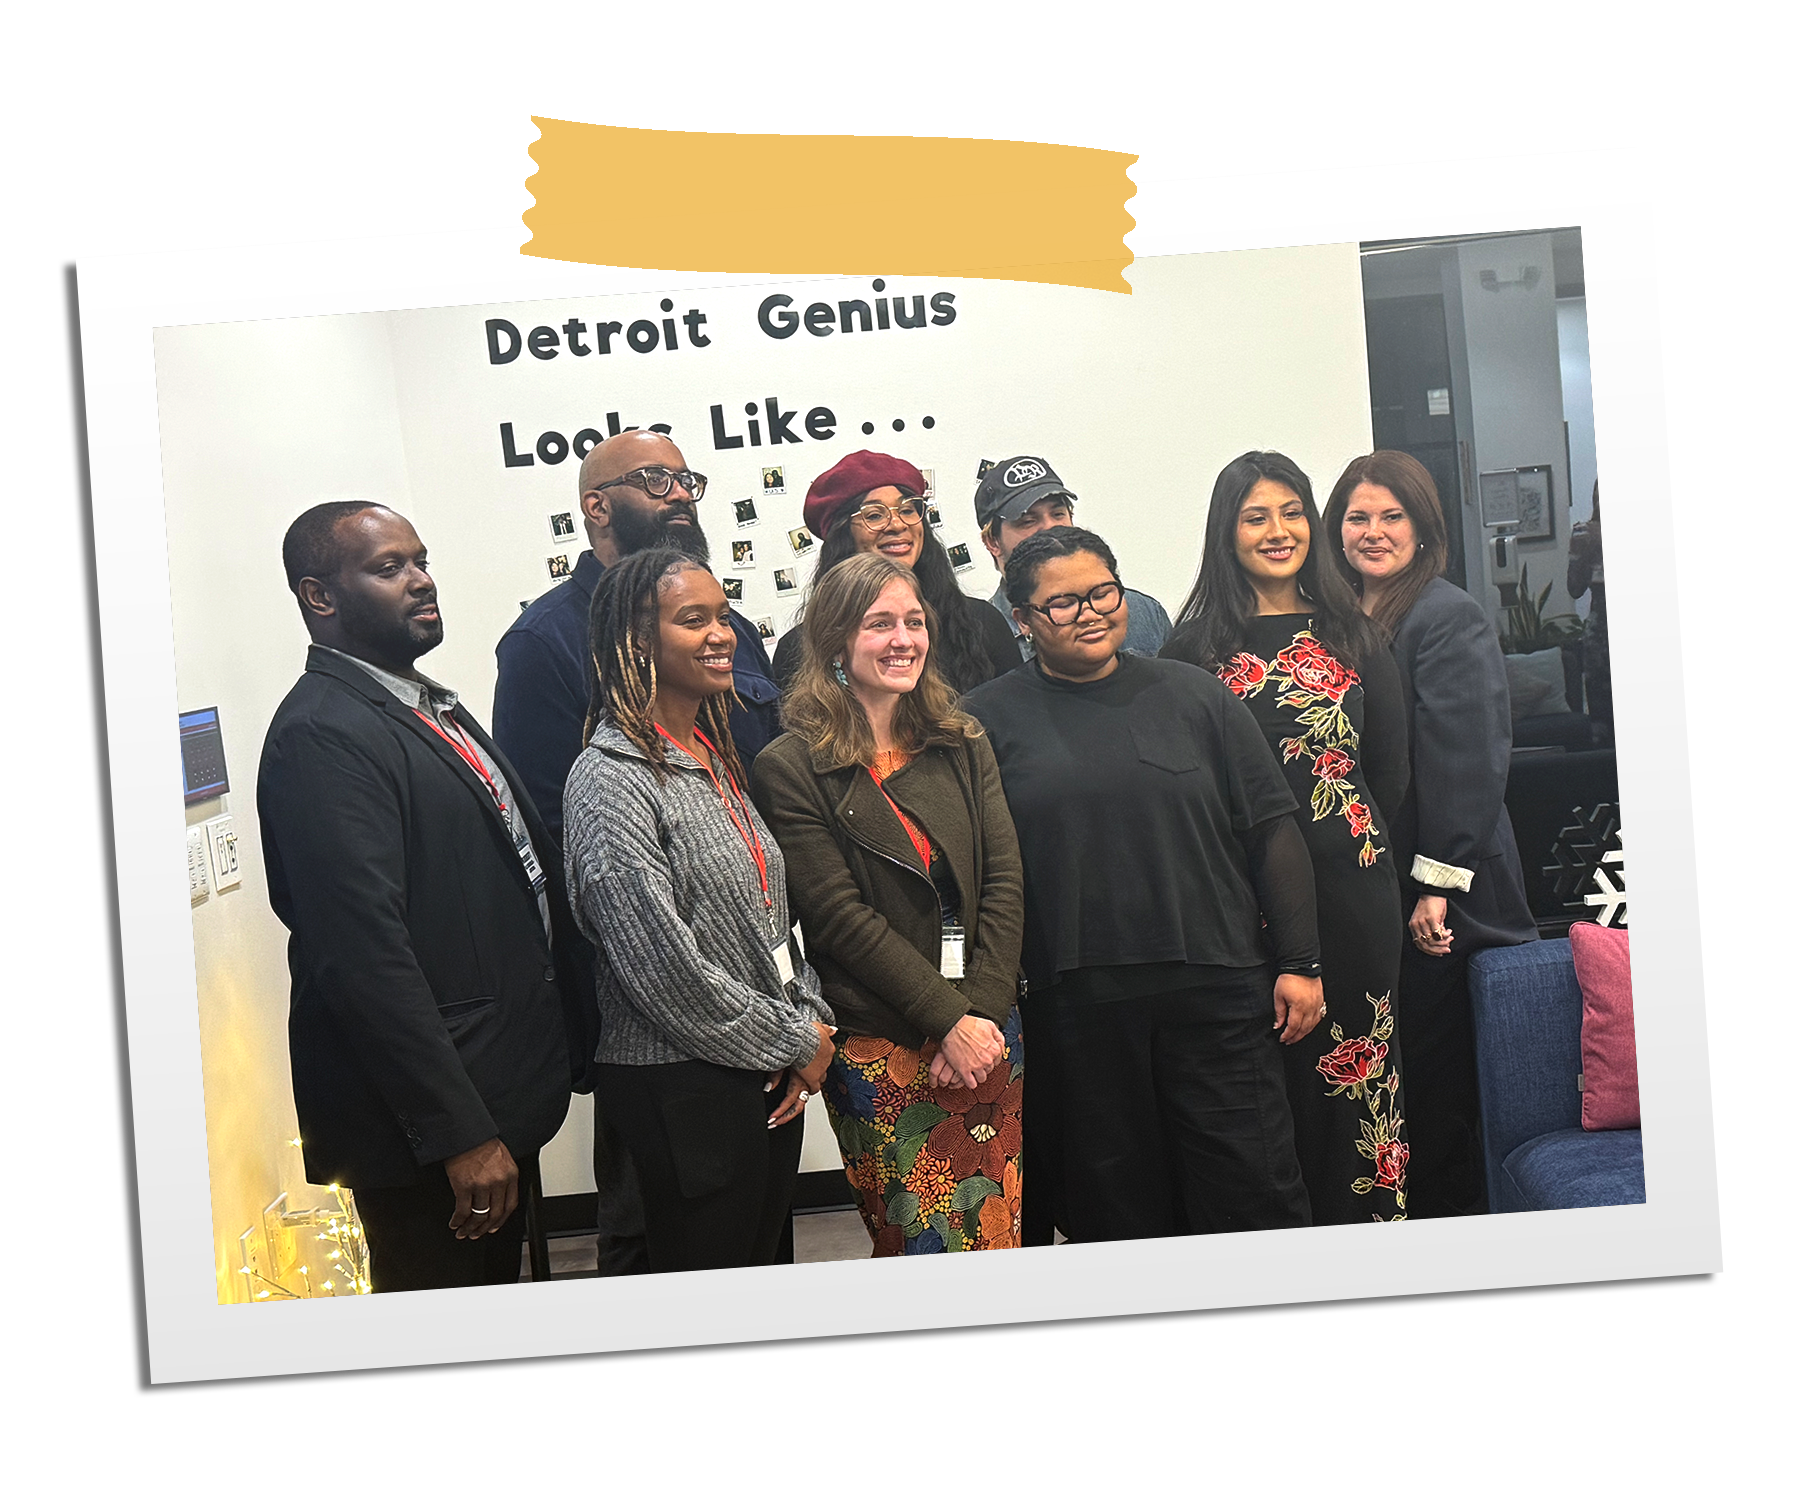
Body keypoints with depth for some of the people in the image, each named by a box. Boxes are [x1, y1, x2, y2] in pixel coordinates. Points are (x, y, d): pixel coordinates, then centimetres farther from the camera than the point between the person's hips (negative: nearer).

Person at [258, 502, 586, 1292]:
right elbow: (364, 954, -25)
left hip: (502, 1101, 9)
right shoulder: (321, 735, -19)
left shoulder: (433, 707, 13)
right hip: (429, 1120, -9)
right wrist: (459, 1134, -24)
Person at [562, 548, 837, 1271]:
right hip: (684, 1086, -8)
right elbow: (665, 971, -21)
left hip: (774, 1075, 8)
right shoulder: (610, 781, -17)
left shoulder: (716, 756, 10)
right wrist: (796, 1042, -11)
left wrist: (813, 1024, -1)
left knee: (767, 1266, 18)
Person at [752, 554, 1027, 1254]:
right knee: (925, 1250, 0)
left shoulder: (963, 744, 10)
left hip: (988, 1033, 4)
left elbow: (1004, 883, 4)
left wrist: (981, 1012, -8)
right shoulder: (790, 768, -5)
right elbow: (840, 918, -10)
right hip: (880, 1052, -4)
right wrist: (948, 1020, -14)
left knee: (1004, 1241, 9)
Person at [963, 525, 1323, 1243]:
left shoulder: (1193, 694, 8)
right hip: (1072, 1006, 0)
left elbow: (1271, 830, 8)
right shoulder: (988, 719, 3)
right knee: (1113, 1211, 9)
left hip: (1216, 988, 1)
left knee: (1255, 1196, 2)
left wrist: (1299, 963, 3)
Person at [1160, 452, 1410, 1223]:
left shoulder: (1354, 636, 10)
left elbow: (1391, 768, 12)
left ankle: (1368, 1214, 19)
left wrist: (1353, 834, 7)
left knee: (1359, 1065, 6)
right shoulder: (1195, 647, 1)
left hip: (1352, 882, 2)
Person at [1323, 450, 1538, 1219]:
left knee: (1434, 1063, 0)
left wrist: (1440, 882, -19)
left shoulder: (1449, 616, -9)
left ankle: (1449, 1212, 14)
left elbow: (1468, 760, -15)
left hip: (1442, 892, -7)